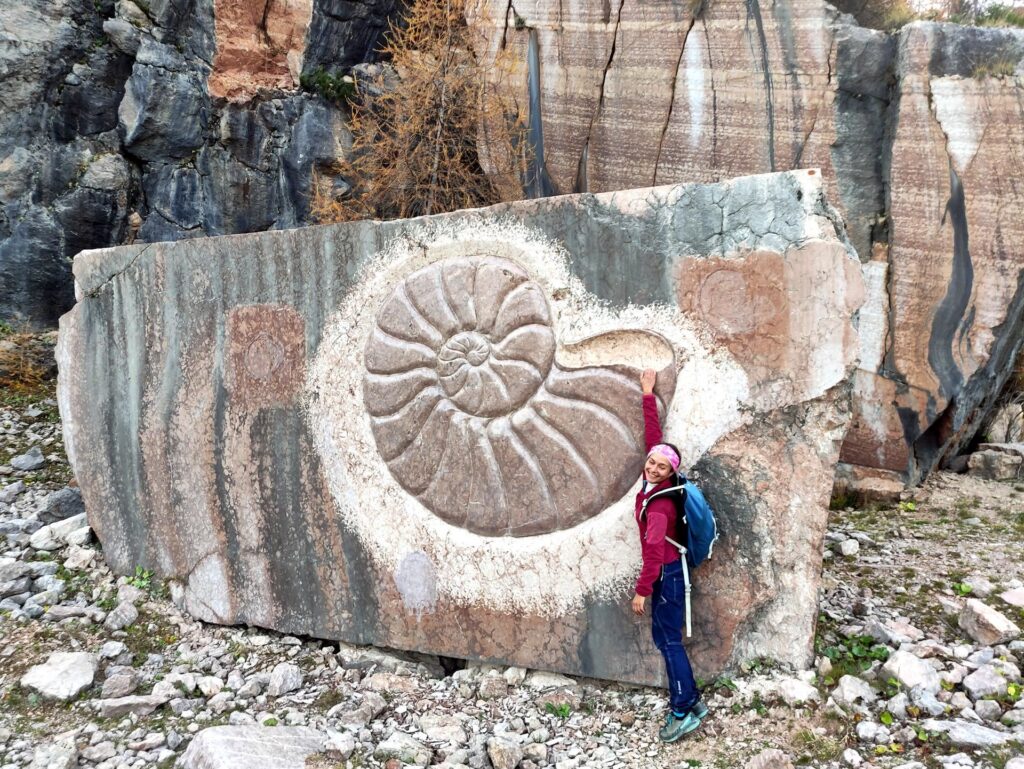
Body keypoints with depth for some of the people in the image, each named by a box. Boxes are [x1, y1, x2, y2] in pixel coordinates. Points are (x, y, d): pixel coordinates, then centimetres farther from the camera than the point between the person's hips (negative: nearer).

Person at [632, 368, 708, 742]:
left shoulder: (659, 504, -24)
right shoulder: (653, 482, -3)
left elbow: (654, 552, -25)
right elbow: (653, 435, 5)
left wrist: (642, 590, -20)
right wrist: (648, 396, 8)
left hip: (666, 574, -9)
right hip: (667, 571, 9)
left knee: (668, 640, -1)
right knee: (664, 637, 15)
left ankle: (684, 711, 8)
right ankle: (690, 699, 24)